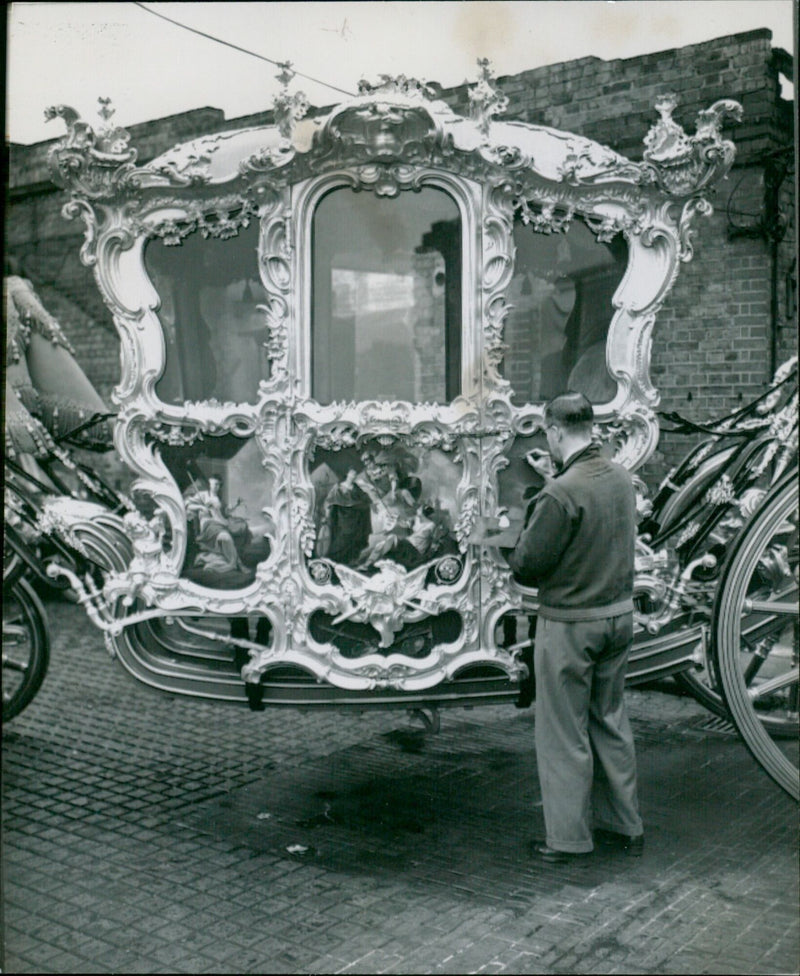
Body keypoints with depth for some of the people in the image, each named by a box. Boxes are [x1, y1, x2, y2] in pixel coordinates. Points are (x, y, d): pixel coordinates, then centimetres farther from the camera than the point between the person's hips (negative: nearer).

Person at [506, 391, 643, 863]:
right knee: (611, 721, 20)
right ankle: (625, 827, 31)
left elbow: (526, 565, -18)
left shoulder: (561, 494, -24)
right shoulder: (621, 478, -1)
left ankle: (568, 837, 18)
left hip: (570, 624, -7)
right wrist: (556, 479, 18)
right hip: (620, 613, 8)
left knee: (565, 734, 7)